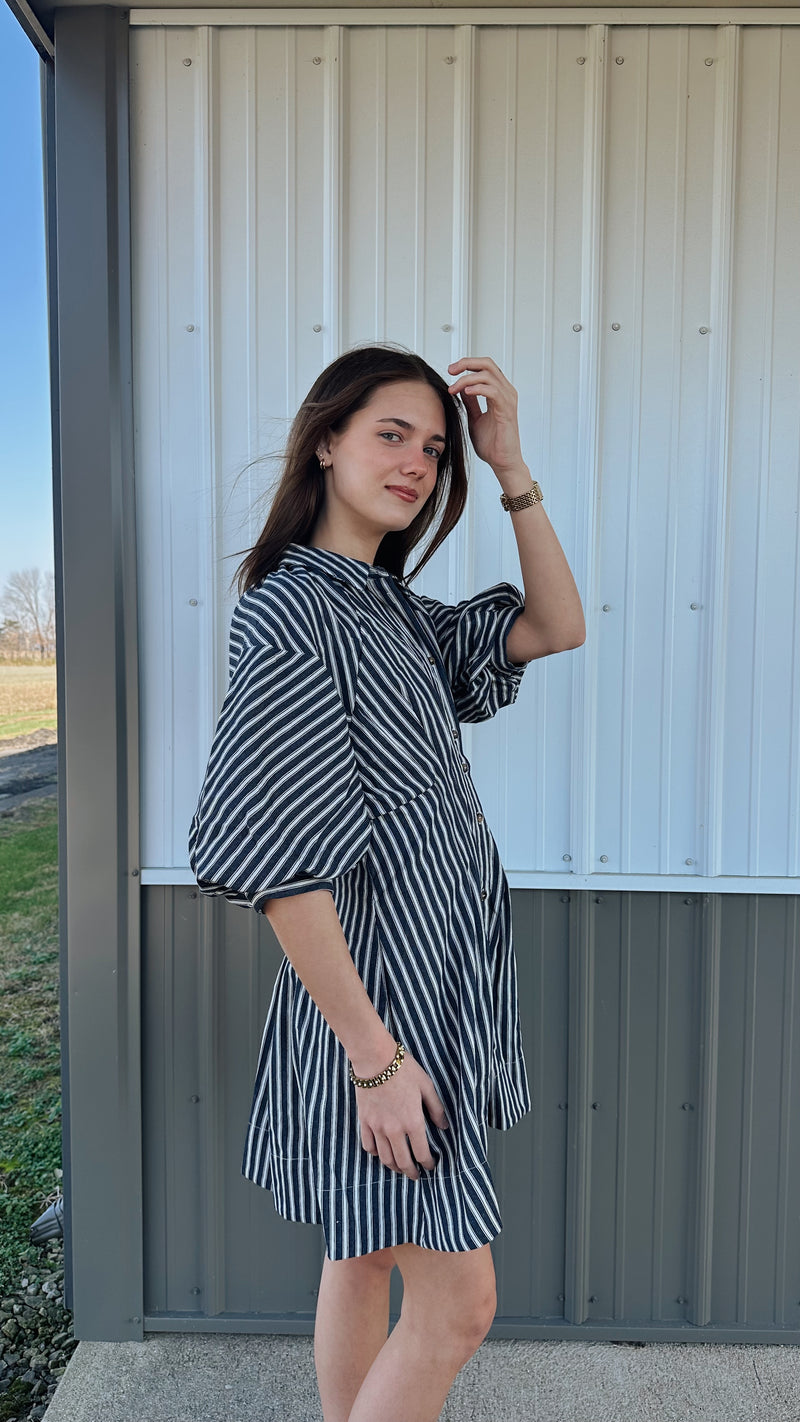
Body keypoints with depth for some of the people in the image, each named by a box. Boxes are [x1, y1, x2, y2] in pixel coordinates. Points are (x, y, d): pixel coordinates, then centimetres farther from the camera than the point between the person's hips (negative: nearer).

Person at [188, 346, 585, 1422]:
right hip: (382, 994, -8)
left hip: (441, 983, 9)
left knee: (368, 1252, 22)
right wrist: (375, 1053, -20)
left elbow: (558, 628, 8)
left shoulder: (393, 608, 9)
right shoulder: (288, 608, -17)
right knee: (458, 1305, 5)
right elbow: (279, 858, -22)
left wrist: (511, 464, 0)